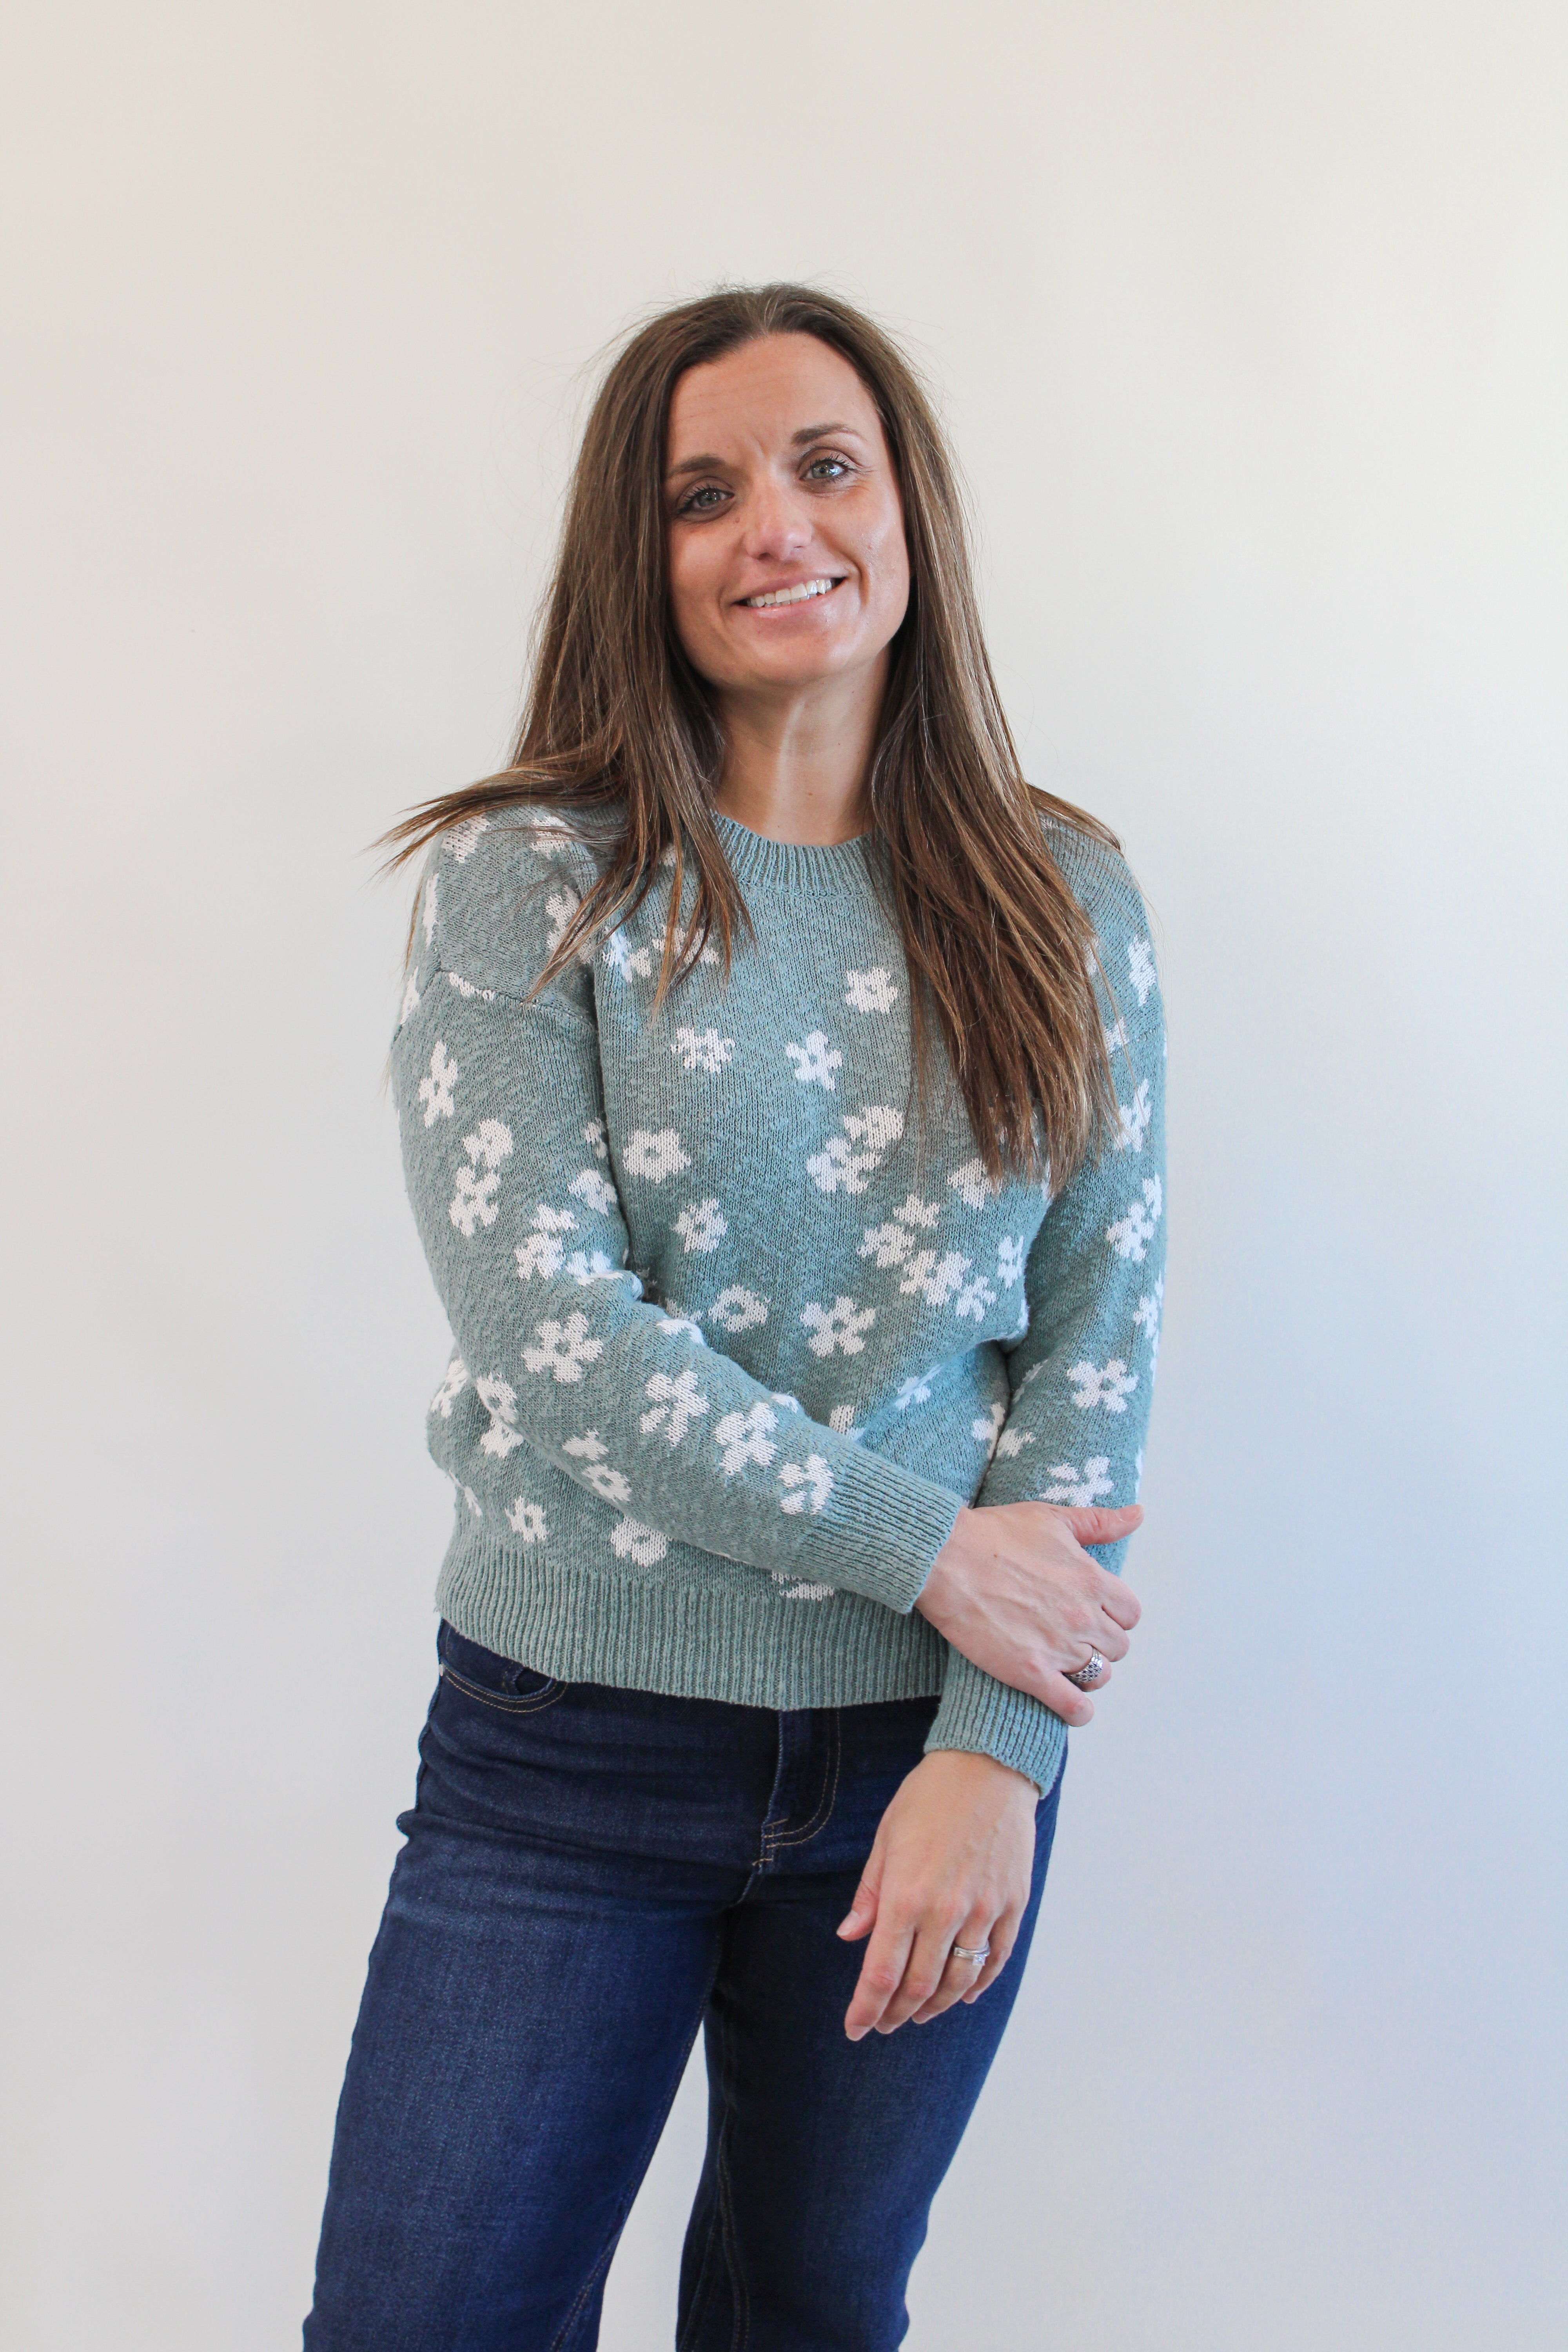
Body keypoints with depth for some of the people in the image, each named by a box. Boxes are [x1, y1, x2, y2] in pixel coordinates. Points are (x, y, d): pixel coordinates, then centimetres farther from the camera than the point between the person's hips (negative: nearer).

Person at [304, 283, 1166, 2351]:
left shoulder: (1062, 902, 2)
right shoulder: (529, 879, -6)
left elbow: (1104, 1325, -1)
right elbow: (539, 1311, -15)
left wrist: (999, 1753, -9)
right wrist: (926, 1547, -15)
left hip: (935, 1739, 3)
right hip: (573, 1740, -2)